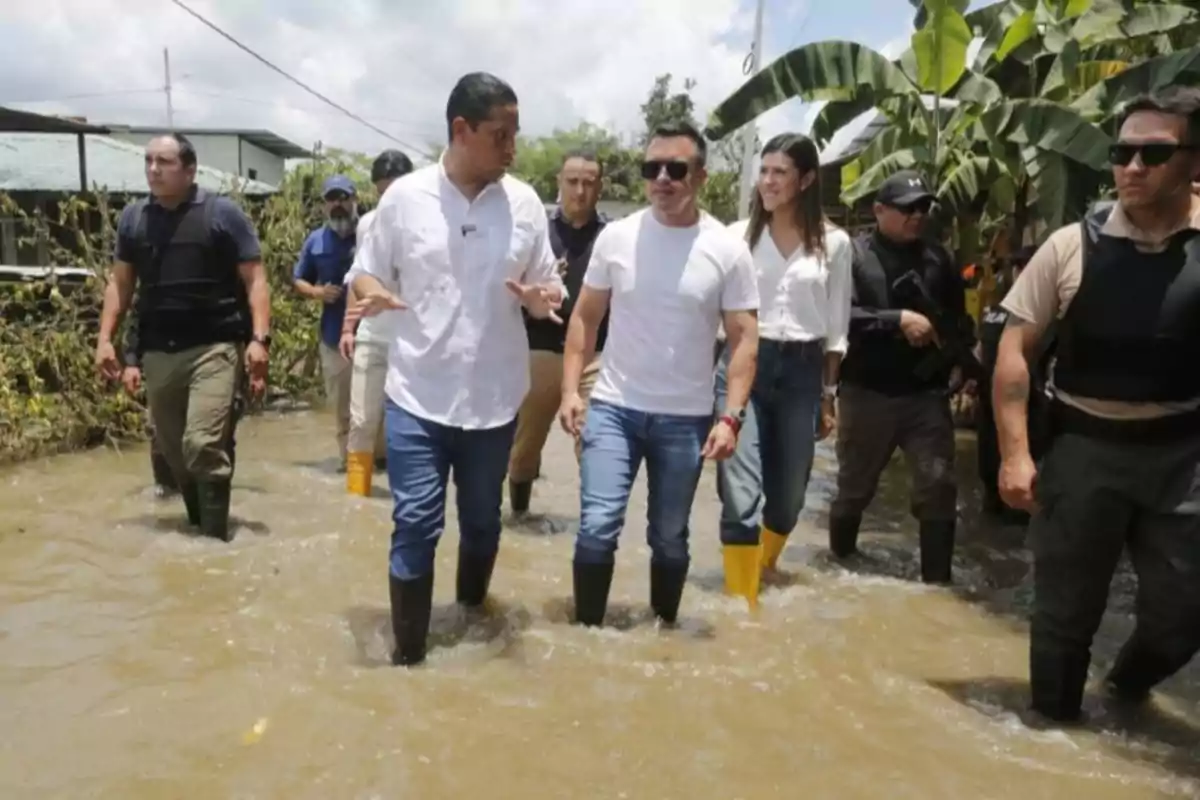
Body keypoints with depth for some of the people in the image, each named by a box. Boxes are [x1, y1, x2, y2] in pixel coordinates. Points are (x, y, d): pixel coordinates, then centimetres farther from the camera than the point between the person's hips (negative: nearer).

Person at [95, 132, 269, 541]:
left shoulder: (223, 213, -2)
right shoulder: (133, 217, 12)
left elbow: (254, 279, -4)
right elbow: (120, 282, 17)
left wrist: (259, 339, -14)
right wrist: (105, 338, 8)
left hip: (214, 347, -5)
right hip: (158, 352, 5)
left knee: (203, 445, -15)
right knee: (173, 449, 11)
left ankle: (215, 536, -3)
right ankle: (198, 524, 28)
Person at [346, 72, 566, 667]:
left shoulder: (525, 203, 1)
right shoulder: (404, 196, -4)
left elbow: (546, 290, 7)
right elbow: (366, 273, 5)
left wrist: (540, 299, -17)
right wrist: (374, 295, -19)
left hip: (495, 397, 2)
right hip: (417, 396, -2)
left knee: (482, 519, 17)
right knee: (415, 524, -2)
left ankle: (472, 614, 42)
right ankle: (407, 653, 13)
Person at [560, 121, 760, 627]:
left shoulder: (728, 250, -6)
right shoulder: (616, 237, -2)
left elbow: (744, 338, -4)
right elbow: (585, 318, 5)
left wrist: (731, 417, -12)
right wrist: (570, 389, -4)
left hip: (686, 418, 0)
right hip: (613, 407, 0)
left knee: (670, 538, 14)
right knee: (597, 528, -8)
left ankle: (665, 630, 34)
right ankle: (587, 631, 12)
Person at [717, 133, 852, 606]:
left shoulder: (834, 243, 4)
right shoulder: (737, 235, -1)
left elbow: (836, 328, 9)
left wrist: (829, 394, 11)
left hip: (802, 371, 2)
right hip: (742, 365, -2)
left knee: (787, 496, 13)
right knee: (742, 496, -11)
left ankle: (763, 574, 41)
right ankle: (742, 602, 3)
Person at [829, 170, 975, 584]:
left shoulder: (937, 258, 6)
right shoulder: (854, 255, -6)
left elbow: (958, 316, 16)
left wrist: (960, 359, 0)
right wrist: (897, 320, -25)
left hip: (927, 393, 3)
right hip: (867, 393, -2)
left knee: (938, 487, -2)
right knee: (855, 486, 13)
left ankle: (937, 581, 9)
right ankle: (839, 562, 36)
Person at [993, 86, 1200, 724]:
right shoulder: (1072, 246, -6)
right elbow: (1014, 347, -3)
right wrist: (1015, 454, -9)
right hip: (1082, 445, -1)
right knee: (1065, 605, 10)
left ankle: (1125, 684, 41)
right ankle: (1055, 719, 33)